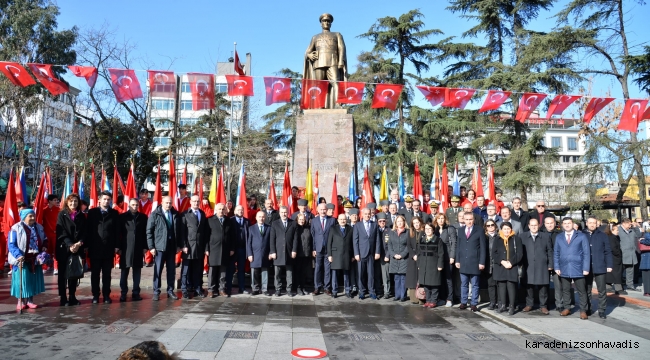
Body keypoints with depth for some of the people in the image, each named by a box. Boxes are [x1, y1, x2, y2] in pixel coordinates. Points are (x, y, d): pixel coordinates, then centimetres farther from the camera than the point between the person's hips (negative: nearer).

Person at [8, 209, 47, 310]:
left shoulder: (39, 228, 7)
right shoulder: (16, 228, -11)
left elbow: (44, 240, 19)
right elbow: (11, 245, -14)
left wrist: (44, 247, -2)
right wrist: (18, 255, -27)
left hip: (35, 259, 5)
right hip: (22, 260, -5)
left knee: (33, 280, 10)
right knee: (22, 280, -1)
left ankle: (30, 300, 21)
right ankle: (21, 301, 12)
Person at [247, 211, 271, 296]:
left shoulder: (269, 228, 8)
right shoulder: (251, 228, 6)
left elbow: (271, 242, 7)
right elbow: (248, 242, 2)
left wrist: (270, 253, -2)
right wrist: (249, 254, -5)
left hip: (265, 255, 0)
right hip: (255, 255, 0)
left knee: (265, 272, 4)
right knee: (254, 274, 4)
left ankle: (265, 289, 10)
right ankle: (255, 289, 14)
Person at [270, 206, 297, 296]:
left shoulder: (293, 223, 7)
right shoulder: (275, 223, 6)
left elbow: (295, 238, 3)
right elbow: (272, 239, 2)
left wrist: (294, 250, -4)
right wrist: (273, 252, -5)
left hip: (289, 252, 0)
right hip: (278, 252, 0)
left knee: (289, 272, 4)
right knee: (278, 273, 4)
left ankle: (289, 290, 10)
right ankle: (278, 289, 12)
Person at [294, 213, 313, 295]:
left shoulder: (307, 229, 8)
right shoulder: (295, 229, -2)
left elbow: (311, 240, 9)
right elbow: (294, 240, -9)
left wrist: (312, 251, 4)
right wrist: (294, 251, -16)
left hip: (306, 254, 3)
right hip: (298, 254, -3)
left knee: (304, 272, 9)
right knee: (297, 271, 4)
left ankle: (303, 287, 19)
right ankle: (298, 288, 11)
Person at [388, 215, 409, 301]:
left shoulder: (408, 232, 1)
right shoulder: (391, 232, 12)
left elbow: (408, 246, -4)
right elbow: (389, 245, 8)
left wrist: (402, 255, -12)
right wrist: (394, 254, -6)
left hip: (404, 258, -3)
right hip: (394, 259, 3)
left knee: (403, 277, -3)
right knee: (396, 278, 6)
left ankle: (403, 296, 2)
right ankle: (397, 295, 12)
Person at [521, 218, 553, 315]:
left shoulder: (545, 236, 8)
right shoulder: (523, 236, 8)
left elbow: (550, 251, 7)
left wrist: (550, 265, 2)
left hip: (542, 267, 0)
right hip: (528, 266, 0)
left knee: (543, 286, 1)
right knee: (529, 286, 4)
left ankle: (543, 306, 13)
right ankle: (529, 304, 17)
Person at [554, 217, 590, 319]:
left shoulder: (581, 236, 1)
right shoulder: (558, 237, 10)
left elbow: (586, 253, -1)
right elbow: (556, 253, 10)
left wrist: (586, 268, -8)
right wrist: (556, 267, 1)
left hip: (578, 269, -2)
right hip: (564, 269, 3)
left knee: (582, 291, 3)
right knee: (565, 290, 10)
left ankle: (583, 311, 12)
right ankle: (566, 308, 20)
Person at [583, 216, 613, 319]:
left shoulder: (603, 236, 3)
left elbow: (607, 252, 3)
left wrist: (609, 265, -3)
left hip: (600, 267, 0)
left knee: (602, 290, 3)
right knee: (587, 290, 9)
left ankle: (601, 310, 12)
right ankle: (588, 309, 19)